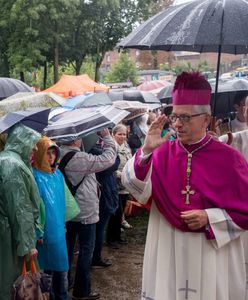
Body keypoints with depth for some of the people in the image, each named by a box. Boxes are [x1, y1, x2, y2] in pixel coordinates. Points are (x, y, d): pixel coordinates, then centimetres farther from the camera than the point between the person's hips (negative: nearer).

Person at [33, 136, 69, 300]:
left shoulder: (58, 174, 8)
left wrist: (64, 224, 16)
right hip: (44, 231, -7)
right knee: (46, 268, 4)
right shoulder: (34, 175, -14)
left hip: (58, 228, 7)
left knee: (61, 266, 15)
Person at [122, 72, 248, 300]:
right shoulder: (163, 153, -1)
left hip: (214, 252, -1)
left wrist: (210, 218, -15)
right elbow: (134, 187, -14)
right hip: (168, 249, 2)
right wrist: (146, 150, -25)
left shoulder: (229, 159, -7)